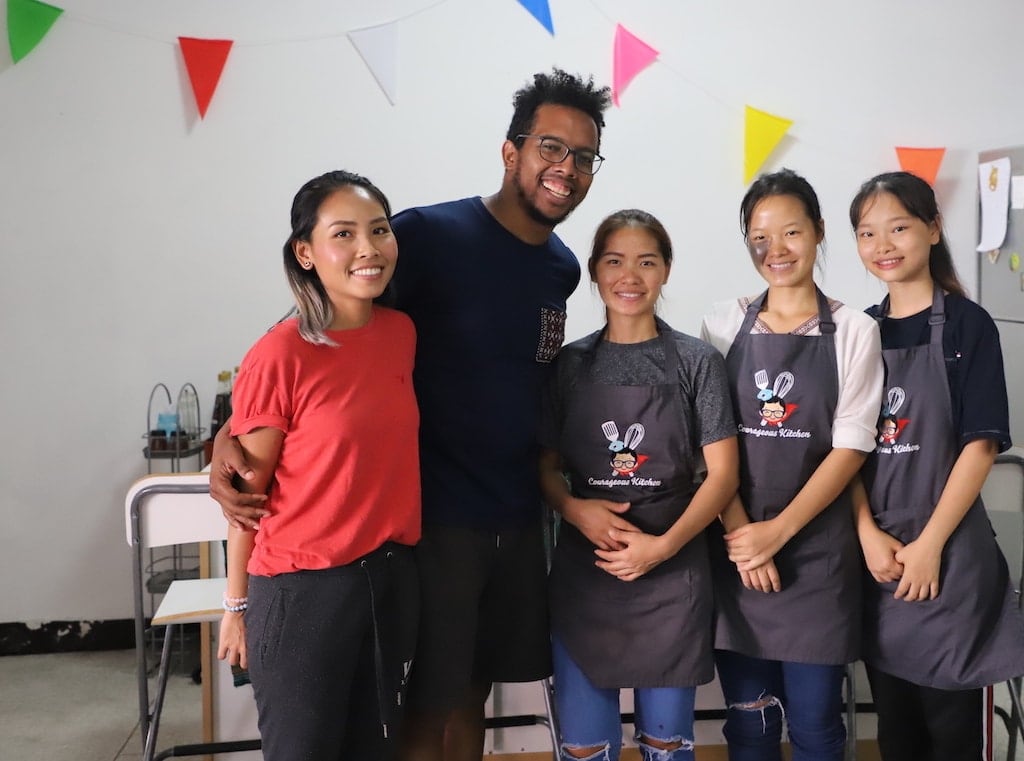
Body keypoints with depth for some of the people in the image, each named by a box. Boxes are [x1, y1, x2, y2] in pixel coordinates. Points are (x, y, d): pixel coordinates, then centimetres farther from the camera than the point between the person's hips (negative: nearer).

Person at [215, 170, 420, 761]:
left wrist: (398, 556, 13)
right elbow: (248, 490, -8)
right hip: (303, 588, -5)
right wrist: (238, 603, -1)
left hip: (393, 577, 5)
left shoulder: (402, 332, 2)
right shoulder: (281, 355, -16)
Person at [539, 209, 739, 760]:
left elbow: (723, 473, -5)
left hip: (672, 573, -1)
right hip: (581, 573, 2)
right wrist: (574, 509, -13)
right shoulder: (569, 364, 5)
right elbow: (546, 465, 7)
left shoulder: (697, 362, -2)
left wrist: (664, 545, -16)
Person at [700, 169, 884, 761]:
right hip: (736, 549, 2)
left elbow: (850, 446, -5)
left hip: (817, 550, -1)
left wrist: (778, 531, -12)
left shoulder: (853, 331, 0)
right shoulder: (725, 324, 4)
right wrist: (741, 534, -9)